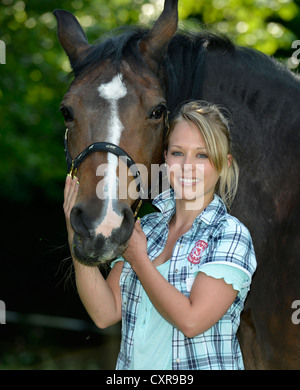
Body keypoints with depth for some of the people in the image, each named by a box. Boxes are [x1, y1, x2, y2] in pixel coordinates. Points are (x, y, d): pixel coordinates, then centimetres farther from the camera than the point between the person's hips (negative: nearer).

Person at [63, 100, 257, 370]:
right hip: (134, 364, 4)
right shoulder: (146, 228, 0)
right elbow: (105, 313, -7)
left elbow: (191, 321, -23)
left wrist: (137, 258, -15)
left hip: (203, 364, -4)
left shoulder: (231, 235, -13)